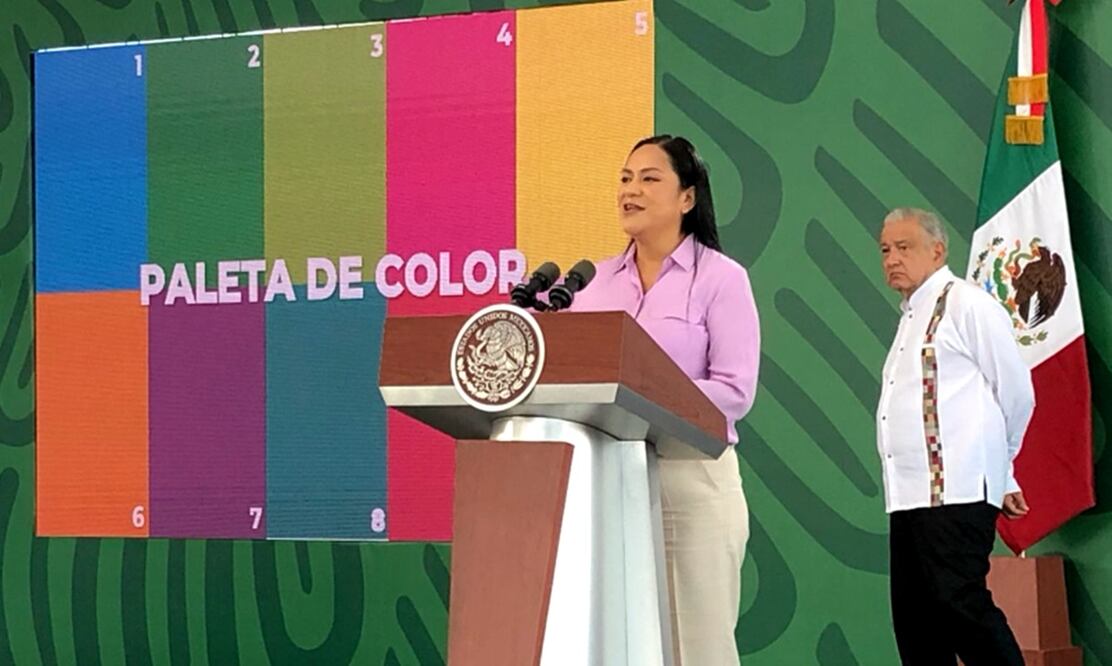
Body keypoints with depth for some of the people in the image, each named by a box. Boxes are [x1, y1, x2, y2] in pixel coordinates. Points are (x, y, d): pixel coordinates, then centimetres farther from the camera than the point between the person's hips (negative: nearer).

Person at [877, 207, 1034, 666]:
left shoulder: (967, 305, -4)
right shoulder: (912, 318, 22)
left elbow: (1016, 392, -3)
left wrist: (995, 463, 10)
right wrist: (997, 474, 20)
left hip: (956, 491, -9)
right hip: (909, 495, 9)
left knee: (958, 602, -16)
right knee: (914, 616, 7)